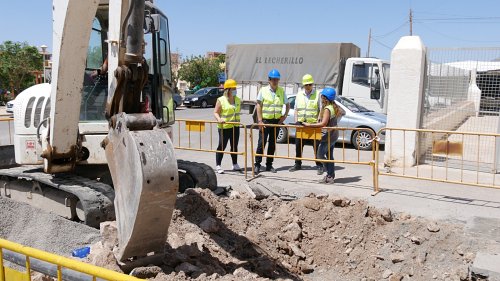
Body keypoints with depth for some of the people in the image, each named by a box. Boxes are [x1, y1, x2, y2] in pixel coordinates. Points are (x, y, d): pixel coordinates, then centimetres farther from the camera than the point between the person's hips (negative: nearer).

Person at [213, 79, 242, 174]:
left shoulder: (238, 100, 11)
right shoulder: (221, 100, -7)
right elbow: (215, 112, -9)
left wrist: (238, 121, 14)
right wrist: (219, 119, -27)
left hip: (235, 127, 6)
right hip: (224, 127, -6)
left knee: (234, 146, 12)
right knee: (222, 146, -3)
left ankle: (235, 165, 22)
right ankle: (218, 166, 4)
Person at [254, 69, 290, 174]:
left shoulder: (281, 91, 6)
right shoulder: (263, 90, -2)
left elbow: (287, 104, 16)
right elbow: (259, 106, -4)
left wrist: (284, 116, 3)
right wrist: (259, 120, -11)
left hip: (276, 121, 3)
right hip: (265, 120, -3)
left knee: (272, 144, 9)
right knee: (262, 142, -4)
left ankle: (269, 165, 18)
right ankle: (257, 164, 4)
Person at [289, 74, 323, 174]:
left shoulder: (317, 94, 0)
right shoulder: (299, 94, 12)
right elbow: (296, 109, 15)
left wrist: (319, 121, -11)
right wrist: (296, 121, 5)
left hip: (314, 124, -4)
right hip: (301, 124, 4)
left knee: (316, 146, -1)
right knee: (298, 145, 10)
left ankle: (319, 166, 7)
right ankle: (298, 164, 23)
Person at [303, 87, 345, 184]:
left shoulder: (327, 109, -21)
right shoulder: (335, 107, 6)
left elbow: (323, 123, -29)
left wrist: (309, 125, -28)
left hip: (328, 135, -10)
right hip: (334, 134, 10)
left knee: (320, 155, -4)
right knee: (329, 156, 14)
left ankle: (330, 175, -4)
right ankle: (331, 176, 18)